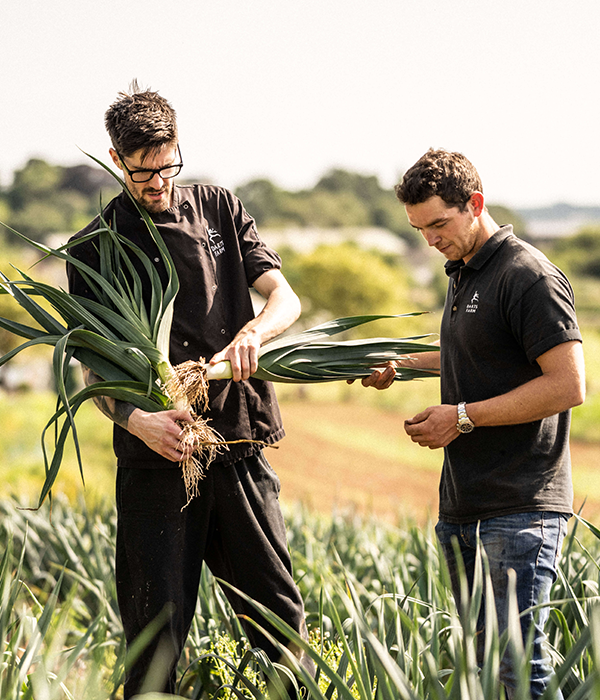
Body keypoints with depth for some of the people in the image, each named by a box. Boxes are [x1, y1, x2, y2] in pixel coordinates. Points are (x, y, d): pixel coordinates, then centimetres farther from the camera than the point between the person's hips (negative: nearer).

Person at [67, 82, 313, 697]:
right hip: (155, 459, -2)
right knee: (157, 628, 0)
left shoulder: (218, 209, 11)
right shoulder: (96, 246, 3)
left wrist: (251, 334, -19)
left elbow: (285, 297, 5)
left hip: (240, 442, 2)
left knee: (278, 611, 4)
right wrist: (136, 419, -22)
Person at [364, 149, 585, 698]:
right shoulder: (463, 274, 17)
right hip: (464, 507, 9)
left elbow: (568, 385, -19)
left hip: (520, 509, -9)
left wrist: (463, 417, -16)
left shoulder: (528, 276, -12)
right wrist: (403, 364, 30)